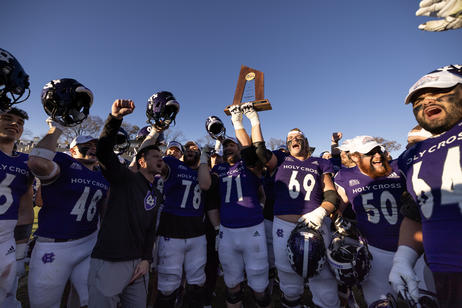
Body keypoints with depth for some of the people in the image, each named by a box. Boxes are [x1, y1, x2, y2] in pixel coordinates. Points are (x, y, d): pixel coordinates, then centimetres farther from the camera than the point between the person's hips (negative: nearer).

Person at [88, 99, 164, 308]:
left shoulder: (157, 195, 10)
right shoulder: (125, 178, -6)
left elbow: (150, 230, 11)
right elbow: (103, 151, -22)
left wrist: (146, 259, 1)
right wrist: (115, 118, -34)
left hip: (137, 263, 6)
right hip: (109, 262, -6)